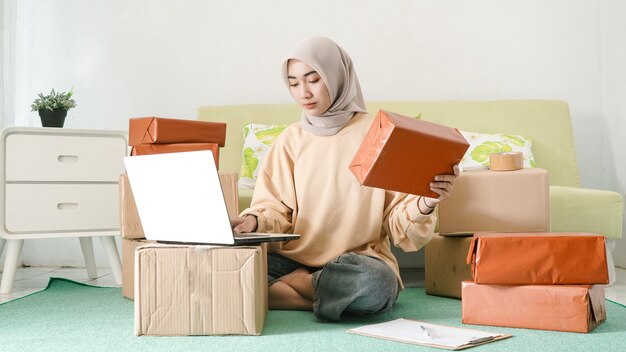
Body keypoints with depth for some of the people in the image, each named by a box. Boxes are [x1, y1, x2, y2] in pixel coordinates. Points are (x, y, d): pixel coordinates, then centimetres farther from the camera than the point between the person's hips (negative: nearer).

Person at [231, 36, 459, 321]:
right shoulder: (291, 139, 9)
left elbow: (398, 223, -3)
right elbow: (276, 209, 5)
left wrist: (424, 205, -25)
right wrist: (255, 221, -18)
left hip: (359, 260, -2)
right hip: (294, 256, 2)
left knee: (377, 282, -37)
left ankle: (291, 284, -11)